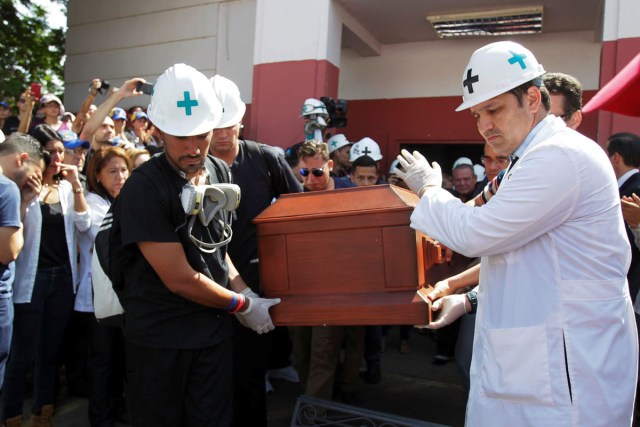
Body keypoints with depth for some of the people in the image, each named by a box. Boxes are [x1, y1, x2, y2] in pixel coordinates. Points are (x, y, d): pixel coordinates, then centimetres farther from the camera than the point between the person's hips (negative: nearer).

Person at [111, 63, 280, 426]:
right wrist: (243, 305, -8)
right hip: (158, 338, -4)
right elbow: (180, 279, -19)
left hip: (214, 329, 5)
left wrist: (243, 291, -2)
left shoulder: (220, 171, -1)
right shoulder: (143, 189, -20)